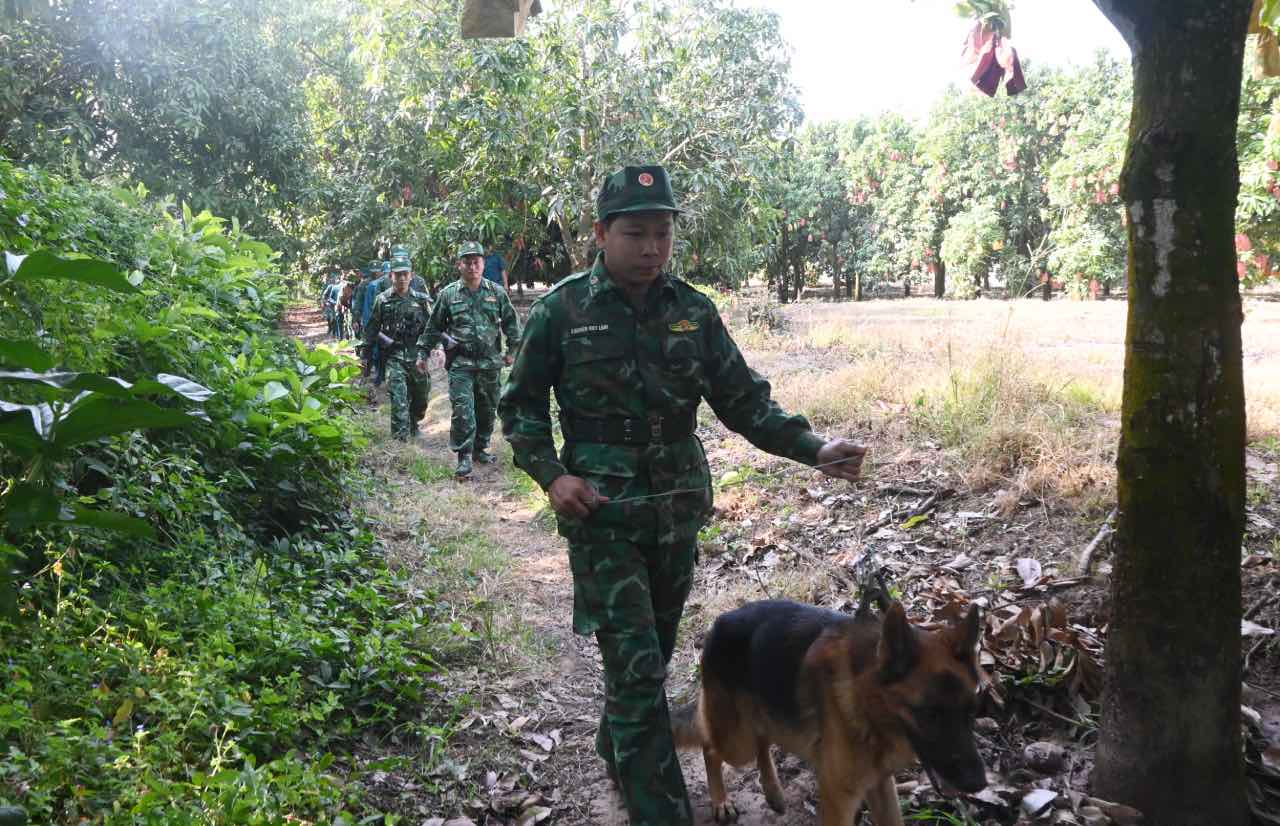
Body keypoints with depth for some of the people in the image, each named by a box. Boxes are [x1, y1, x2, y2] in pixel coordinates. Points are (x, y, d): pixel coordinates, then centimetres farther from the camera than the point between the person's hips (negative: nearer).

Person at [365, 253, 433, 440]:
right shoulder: (382, 300, 3)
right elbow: (371, 330, 7)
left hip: (416, 356, 2)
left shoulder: (421, 300, 5)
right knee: (398, 396, -14)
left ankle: (413, 425, 37)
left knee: (420, 397, 12)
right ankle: (400, 435, -13)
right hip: (393, 356, -2)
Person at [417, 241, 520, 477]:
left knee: (487, 409, 11)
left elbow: (510, 322, 11)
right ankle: (464, 456, -5)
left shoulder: (496, 292, 5)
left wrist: (512, 349, 5)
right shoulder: (448, 294, 2)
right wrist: (423, 352, 9)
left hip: (490, 362, 2)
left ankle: (481, 447, 28)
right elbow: (434, 327, 10)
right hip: (460, 363, -2)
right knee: (463, 410, -10)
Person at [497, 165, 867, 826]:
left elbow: (744, 399, 2)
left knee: (651, 652, 19)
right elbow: (521, 404, 2)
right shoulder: (561, 310, -7)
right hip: (602, 514, -4)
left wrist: (814, 449, -11)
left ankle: (616, 750, 45)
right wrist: (551, 473, -14)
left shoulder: (694, 311, 3)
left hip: (678, 510, 4)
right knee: (636, 668, -7)